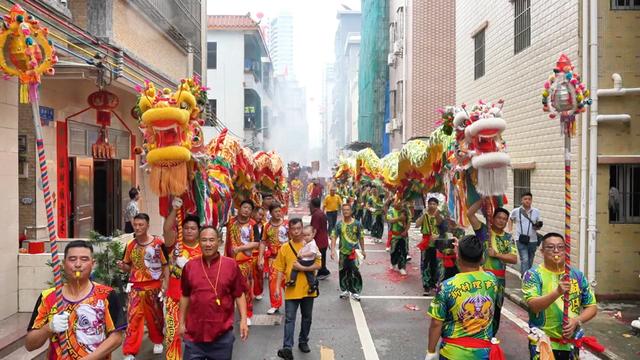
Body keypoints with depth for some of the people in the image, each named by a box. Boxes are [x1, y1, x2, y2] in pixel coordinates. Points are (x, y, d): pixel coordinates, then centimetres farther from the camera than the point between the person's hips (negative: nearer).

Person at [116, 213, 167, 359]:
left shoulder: (158, 243, -8)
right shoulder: (130, 245, 4)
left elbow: (165, 265, -5)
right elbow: (129, 267, 15)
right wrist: (122, 266, -8)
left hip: (154, 286, -2)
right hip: (136, 287, 2)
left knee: (155, 316, 13)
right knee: (133, 318, -3)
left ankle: (158, 341, 37)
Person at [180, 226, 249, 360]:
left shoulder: (231, 265, -5)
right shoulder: (189, 266, 1)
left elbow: (239, 295, 0)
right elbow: (185, 296, 10)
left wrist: (243, 320, -7)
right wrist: (182, 322, 10)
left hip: (223, 334, -1)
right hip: (194, 332, 1)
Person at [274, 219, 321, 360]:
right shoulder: (285, 247, -1)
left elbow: (317, 265, -7)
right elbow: (280, 269, 2)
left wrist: (302, 268, -19)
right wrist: (278, 287, -4)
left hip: (308, 288, 1)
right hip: (291, 289, -1)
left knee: (307, 317, 14)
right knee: (289, 318, -3)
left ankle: (303, 341, 31)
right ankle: (287, 348, -4)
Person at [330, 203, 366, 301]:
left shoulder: (357, 224, -4)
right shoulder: (339, 224, -3)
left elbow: (361, 238, 4)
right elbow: (334, 237, -4)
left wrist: (363, 250, 9)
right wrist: (332, 250, -14)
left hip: (354, 252, -2)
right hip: (343, 252, 2)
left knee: (355, 272, -5)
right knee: (343, 272, 12)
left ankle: (355, 292, 8)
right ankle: (345, 290, 29)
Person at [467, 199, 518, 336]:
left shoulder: (508, 238, 6)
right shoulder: (483, 230, -1)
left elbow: (514, 259, -3)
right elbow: (469, 213, -12)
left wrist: (496, 254, -12)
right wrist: (483, 200, -11)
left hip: (498, 279, 3)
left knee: (495, 310, 12)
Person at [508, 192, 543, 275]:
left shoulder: (536, 212, 2)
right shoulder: (516, 211, -3)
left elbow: (539, 224, 12)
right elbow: (510, 219, 16)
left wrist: (538, 227, -12)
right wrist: (510, 231, 8)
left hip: (532, 240, 3)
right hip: (521, 240, -3)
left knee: (530, 261, 14)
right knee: (525, 260, -13)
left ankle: (523, 274, 31)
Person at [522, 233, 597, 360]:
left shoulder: (577, 275, 4)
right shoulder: (533, 274, -8)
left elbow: (592, 306, 8)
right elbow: (534, 306, -21)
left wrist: (577, 321, -10)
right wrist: (557, 292, -35)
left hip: (571, 344, 4)